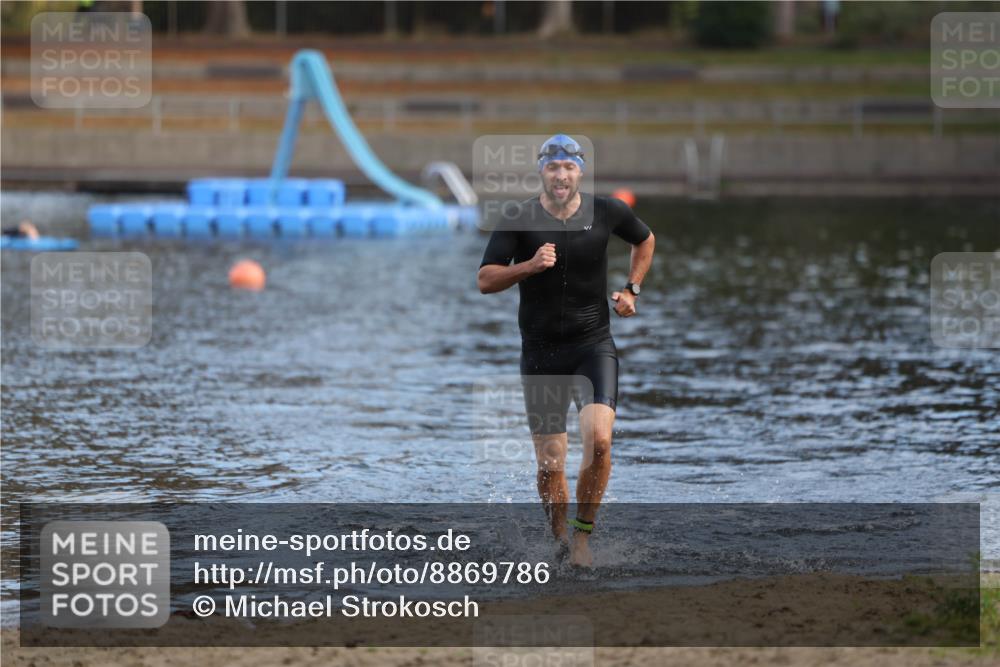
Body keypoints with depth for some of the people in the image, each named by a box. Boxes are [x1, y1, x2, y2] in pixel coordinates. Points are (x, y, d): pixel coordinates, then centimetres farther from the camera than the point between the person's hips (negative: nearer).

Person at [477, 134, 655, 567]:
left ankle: (583, 533, -6)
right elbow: (485, 280, -6)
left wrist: (631, 289, 11)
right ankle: (561, 539, 19)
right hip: (540, 351, 0)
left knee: (598, 438, -21)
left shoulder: (607, 213, 0)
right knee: (549, 464, -1)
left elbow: (645, 239, 21)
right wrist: (528, 266, -21)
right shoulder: (519, 220, -5)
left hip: (594, 344, 0)